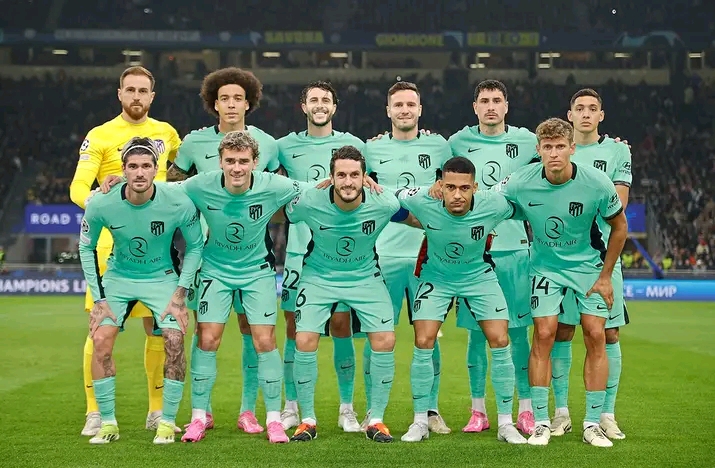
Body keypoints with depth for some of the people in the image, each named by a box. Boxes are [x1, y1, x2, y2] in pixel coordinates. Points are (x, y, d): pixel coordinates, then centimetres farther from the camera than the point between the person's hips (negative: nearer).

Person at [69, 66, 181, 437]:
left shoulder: (165, 132, 11)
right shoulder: (100, 136, -1)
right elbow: (78, 188, -10)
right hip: (111, 244, -4)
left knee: (158, 327, 6)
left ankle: (157, 412, 17)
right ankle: (95, 413, 2)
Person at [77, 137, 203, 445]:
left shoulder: (179, 203, -23)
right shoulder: (101, 205, -21)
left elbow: (195, 245, -5)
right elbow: (86, 247, -3)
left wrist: (180, 291, -10)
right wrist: (98, 298, -6)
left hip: (162, 278, -1)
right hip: (118, 277, 1)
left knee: (174, 341, -17)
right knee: (101, 341, -15)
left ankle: (167, 422, -1)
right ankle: (108, 423, 1)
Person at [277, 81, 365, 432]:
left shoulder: (352, 145, 5)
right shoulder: (286, 146, 8)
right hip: (299, 250, 1)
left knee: (341, 324, -2)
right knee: (294, 327, 1)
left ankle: (347, 408, 7)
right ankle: (291, 407, 11)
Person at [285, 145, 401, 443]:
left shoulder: (383, 204, -23)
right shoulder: (309, 203, -24)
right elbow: (279, 217, -2)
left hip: (365, 277, 1)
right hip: (319, 276, 0)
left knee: (385, 342, -13)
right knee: (304, 342, -14)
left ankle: (376, 420, 6)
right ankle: (307, 421, 5)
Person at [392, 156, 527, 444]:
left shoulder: (494, 205, -28)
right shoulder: (422, 201, -29)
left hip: (479, 276, 0)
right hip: (435, 276, 0)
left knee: (500, 342, -9)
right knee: (423, 343, -10)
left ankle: (506, 424, 4)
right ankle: (420, 421, 5)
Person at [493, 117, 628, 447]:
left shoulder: (597, 183, -21)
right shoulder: (522, 182, -21)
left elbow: (619, 227, -5)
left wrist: (605, 276, -3)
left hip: (589, 264, 0)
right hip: (546, 266, 0)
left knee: (595, 336, -7)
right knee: (544, 335, -10)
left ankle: (593, 424, 3)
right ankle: (541, 422, -2)